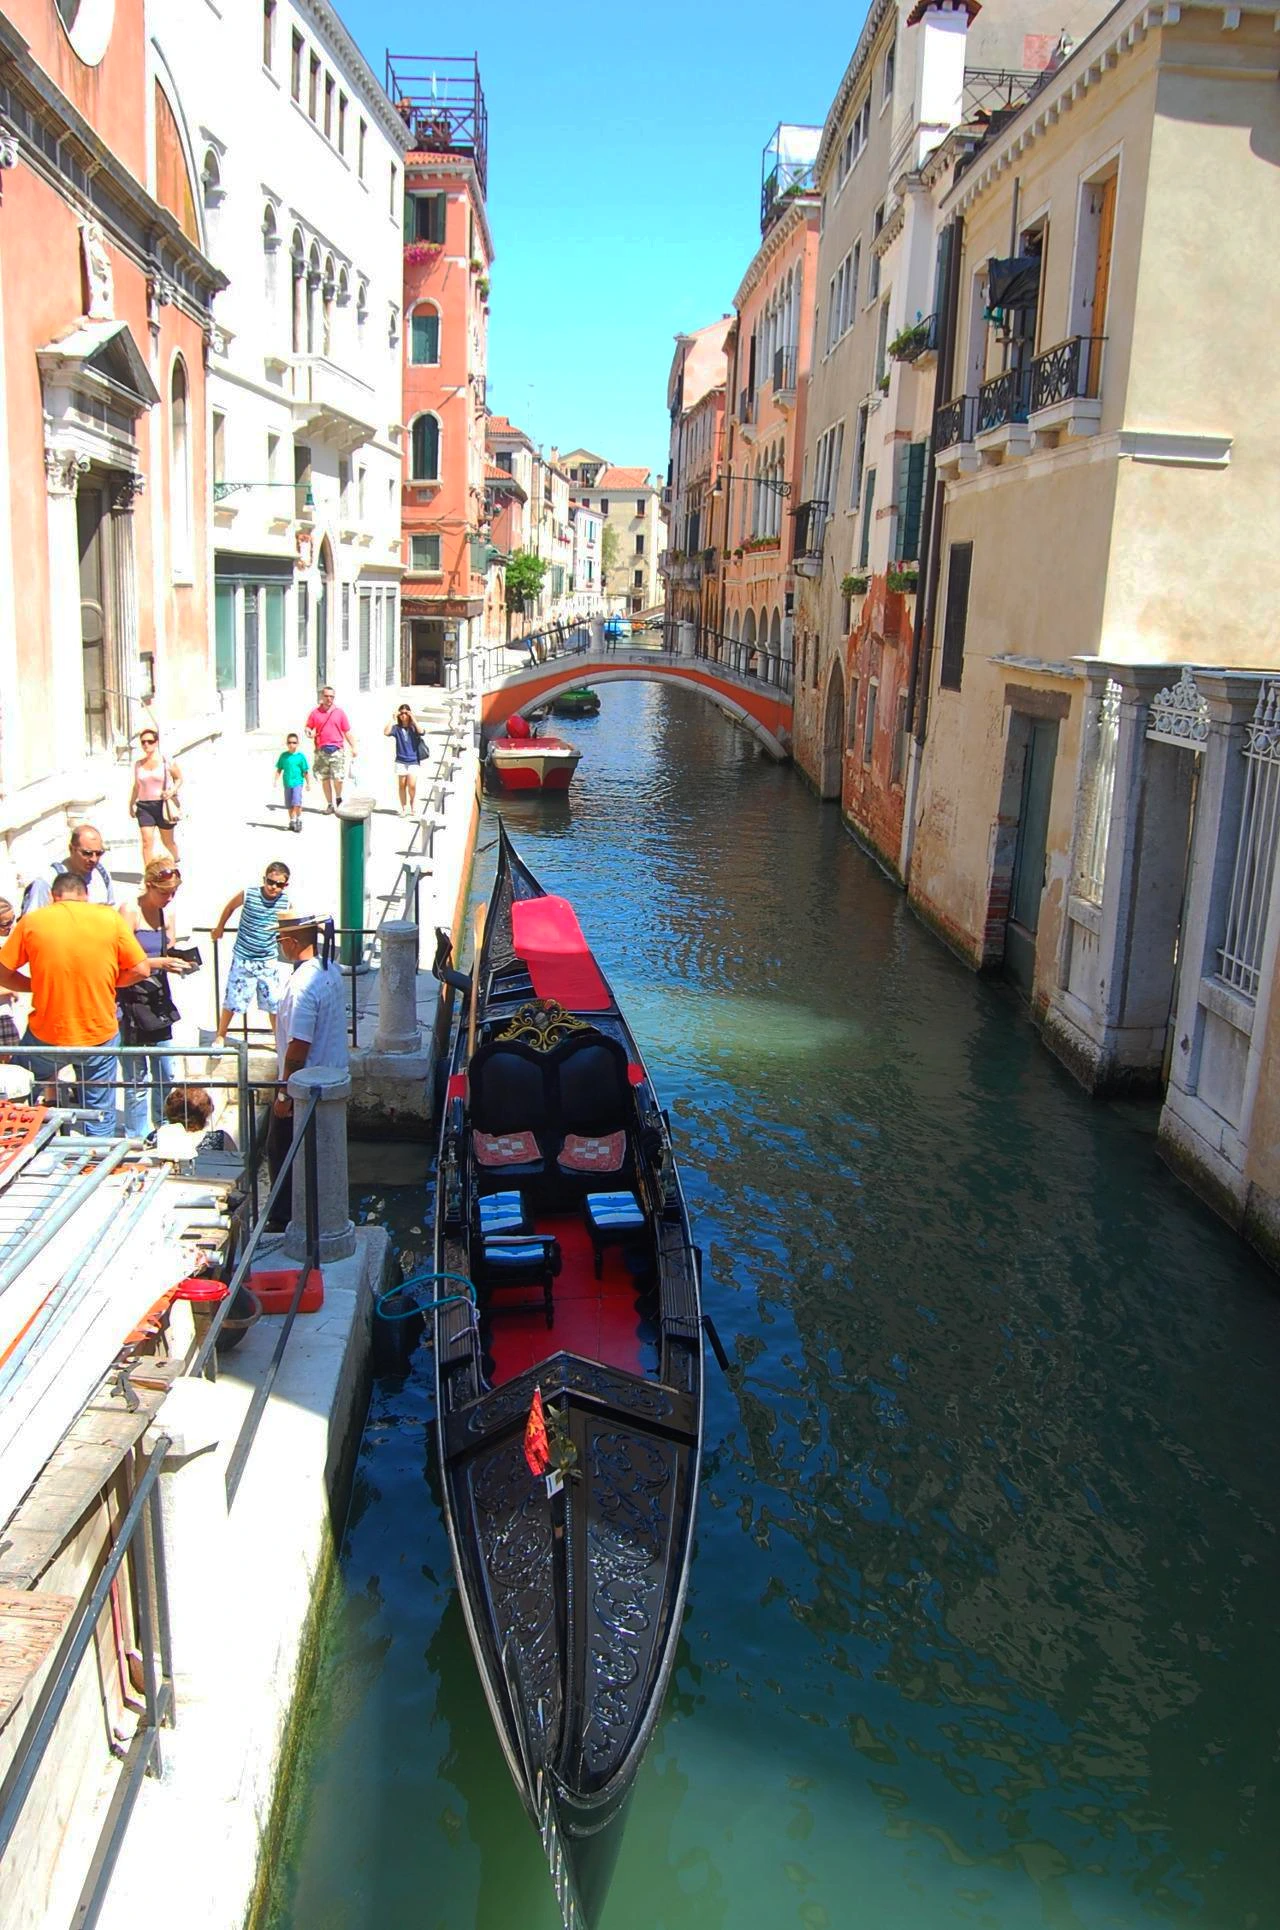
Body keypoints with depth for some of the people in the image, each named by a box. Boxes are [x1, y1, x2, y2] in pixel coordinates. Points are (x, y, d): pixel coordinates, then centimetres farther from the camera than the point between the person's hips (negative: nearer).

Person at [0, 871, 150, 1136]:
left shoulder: (32, 921, -4)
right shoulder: (110, 918, -4)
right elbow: (141, 970, -3)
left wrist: (39, 985, 13)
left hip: (47, 1036, 0)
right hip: (100, 1035, 0)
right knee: (100, 1114, 13)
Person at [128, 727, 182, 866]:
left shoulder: (166, 761, -3)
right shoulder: (138, 764, 7)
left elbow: (179, 778, 5)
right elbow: (136, 786, 18)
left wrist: (172, 791, -13)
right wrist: (131, 805, 19)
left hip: (163, 805, -2)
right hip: (144, 806, 2)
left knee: (168, 841, 12)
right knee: (147, 841, -11)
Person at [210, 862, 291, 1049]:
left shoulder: (285, 901, -7)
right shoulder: (248, 895, -14)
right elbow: (230, 907, 9)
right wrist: (219, 928, 19)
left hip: (269, 960, 2)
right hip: (243, 958, -2)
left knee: (276, 1003, 5)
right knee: (232, 1000, 7)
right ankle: (220, 1036, 26)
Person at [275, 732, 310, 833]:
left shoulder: (301, 756, -4)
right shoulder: (283, 755, 3)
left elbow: (306, 771, 0)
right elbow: (279, 769, 10)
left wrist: (308, 783, 1)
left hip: (298, 782, -3)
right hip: (287, 783, 3)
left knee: (296, 803, -16)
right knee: (289, 805, 10)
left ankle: (299, 820, -1)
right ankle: (292, 821, 24)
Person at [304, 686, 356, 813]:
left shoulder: (339, 713, 5)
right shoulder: (315, 713, 8)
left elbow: (347, 732, 7)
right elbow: (308, 727, 14)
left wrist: (353, 747, 2)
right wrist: (309, 732, -10)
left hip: (337, 749, -2)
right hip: (321, 750, 2)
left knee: (338, 778, -11)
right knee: (325, 778, 5)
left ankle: (338, 798, 15)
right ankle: (330, 804, 15)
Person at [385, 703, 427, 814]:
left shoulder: (413, 728, 2)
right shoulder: (397, 728, 3)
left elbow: (421, 732, -20)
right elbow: (386, 733, -15)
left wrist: (413, 718, -16)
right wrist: (393, 719, -12)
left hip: (413, 761, -1)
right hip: (400, 761, 1)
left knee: (412, 785, -11)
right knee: (402, 785, 5)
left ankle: (412, 806, 11)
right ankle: (404, 809, 14)